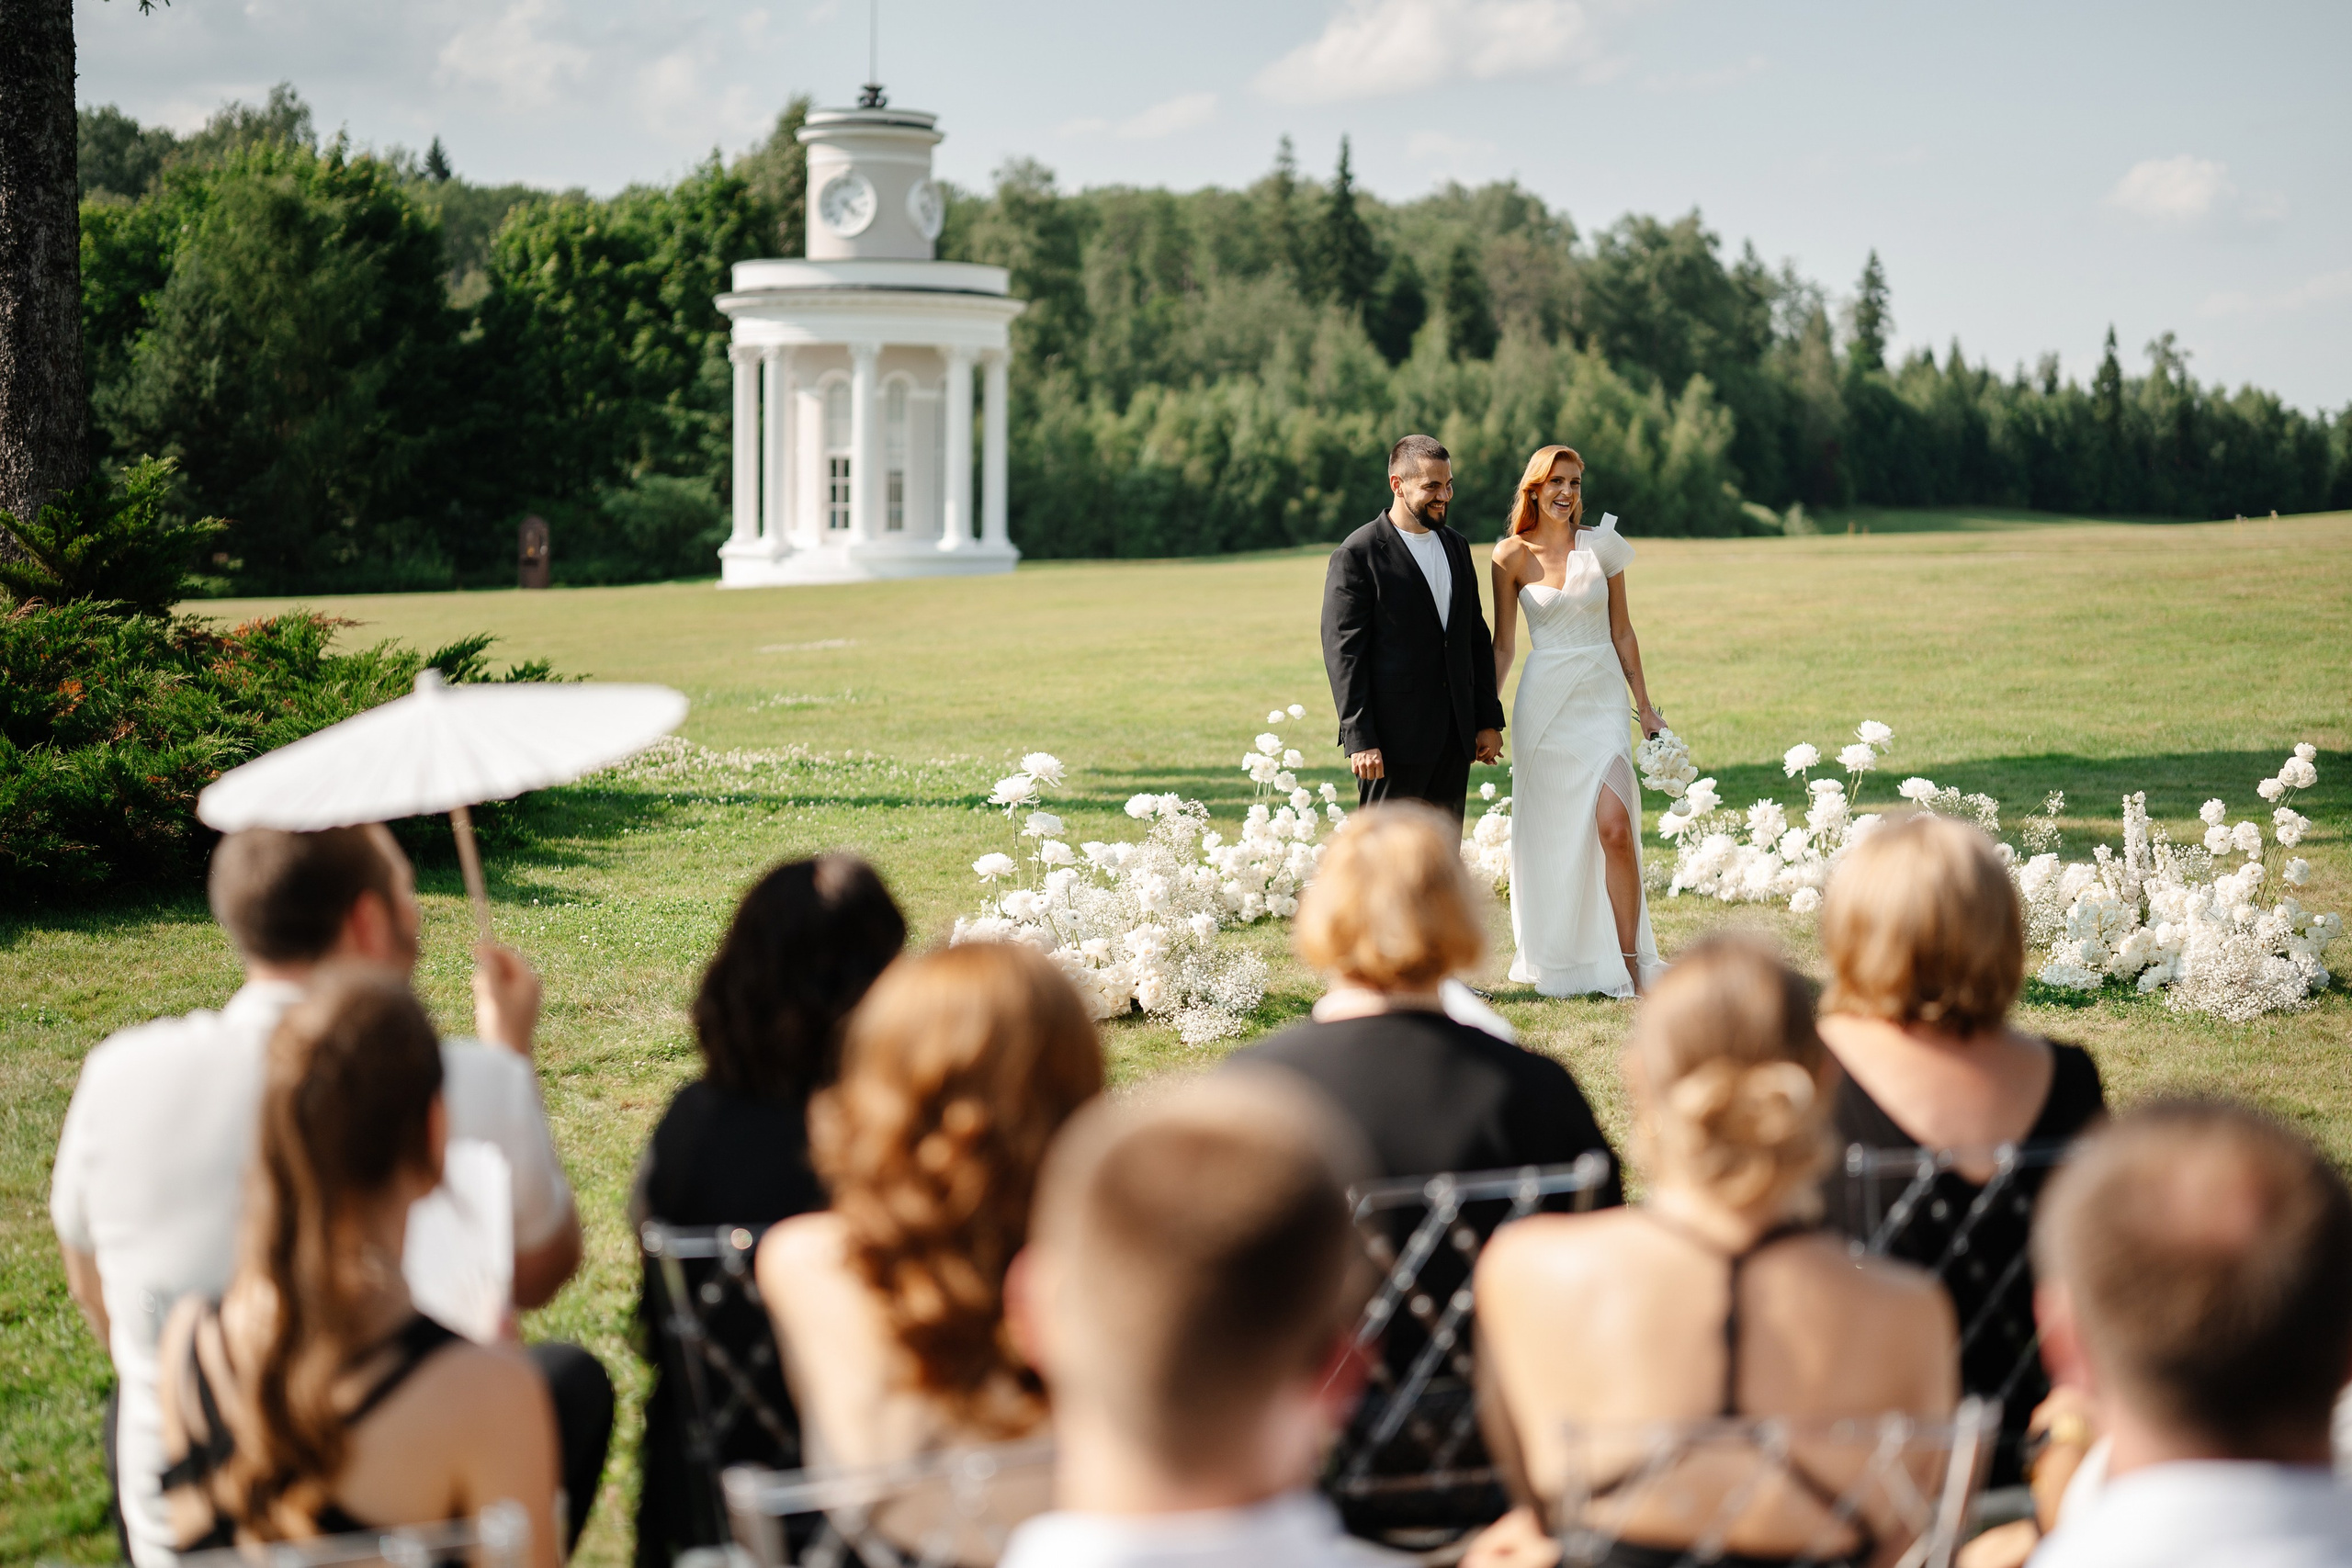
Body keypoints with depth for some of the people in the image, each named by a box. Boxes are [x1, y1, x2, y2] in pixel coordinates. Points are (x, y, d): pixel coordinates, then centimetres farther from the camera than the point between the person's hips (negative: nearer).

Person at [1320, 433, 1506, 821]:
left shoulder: (1457, 548, 14)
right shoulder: (1357, 556, -8)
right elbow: (1343, 653, -12)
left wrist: (1489, 720, 12)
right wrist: (1359, 740, -17)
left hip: (1455, 738, 7)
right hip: (1394, 738, -7)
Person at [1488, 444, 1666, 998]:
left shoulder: (1601, 546, 3)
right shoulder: (1512, 555, 1)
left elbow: (1621, 631, 9)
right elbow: (1503, 644, 6)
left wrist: (1644, 705, 9)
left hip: (1601, 697, 0)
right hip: (1544, 699, 0)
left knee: (1614, 824, -14)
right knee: (1548, 834, 4)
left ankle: (1629, 961, -9)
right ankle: (1555, 960, 19)